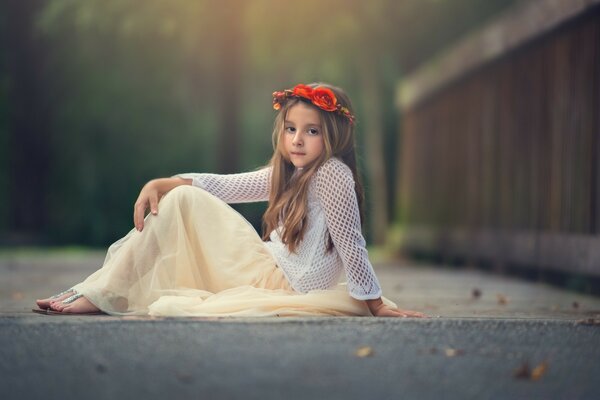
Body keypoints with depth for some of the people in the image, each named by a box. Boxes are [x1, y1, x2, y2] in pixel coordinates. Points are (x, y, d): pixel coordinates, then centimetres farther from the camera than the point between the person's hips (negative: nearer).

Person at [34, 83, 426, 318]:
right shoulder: (285, 173, 10)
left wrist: (376, 306, -16)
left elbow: (351, 245, -18)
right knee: (182, 197, 7)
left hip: (280, 286, -9)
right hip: (265, 265, 9)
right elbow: (223, 185, 8)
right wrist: (161, 184, -3)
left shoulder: (332, 174, -17)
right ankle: (99, 292, 4)